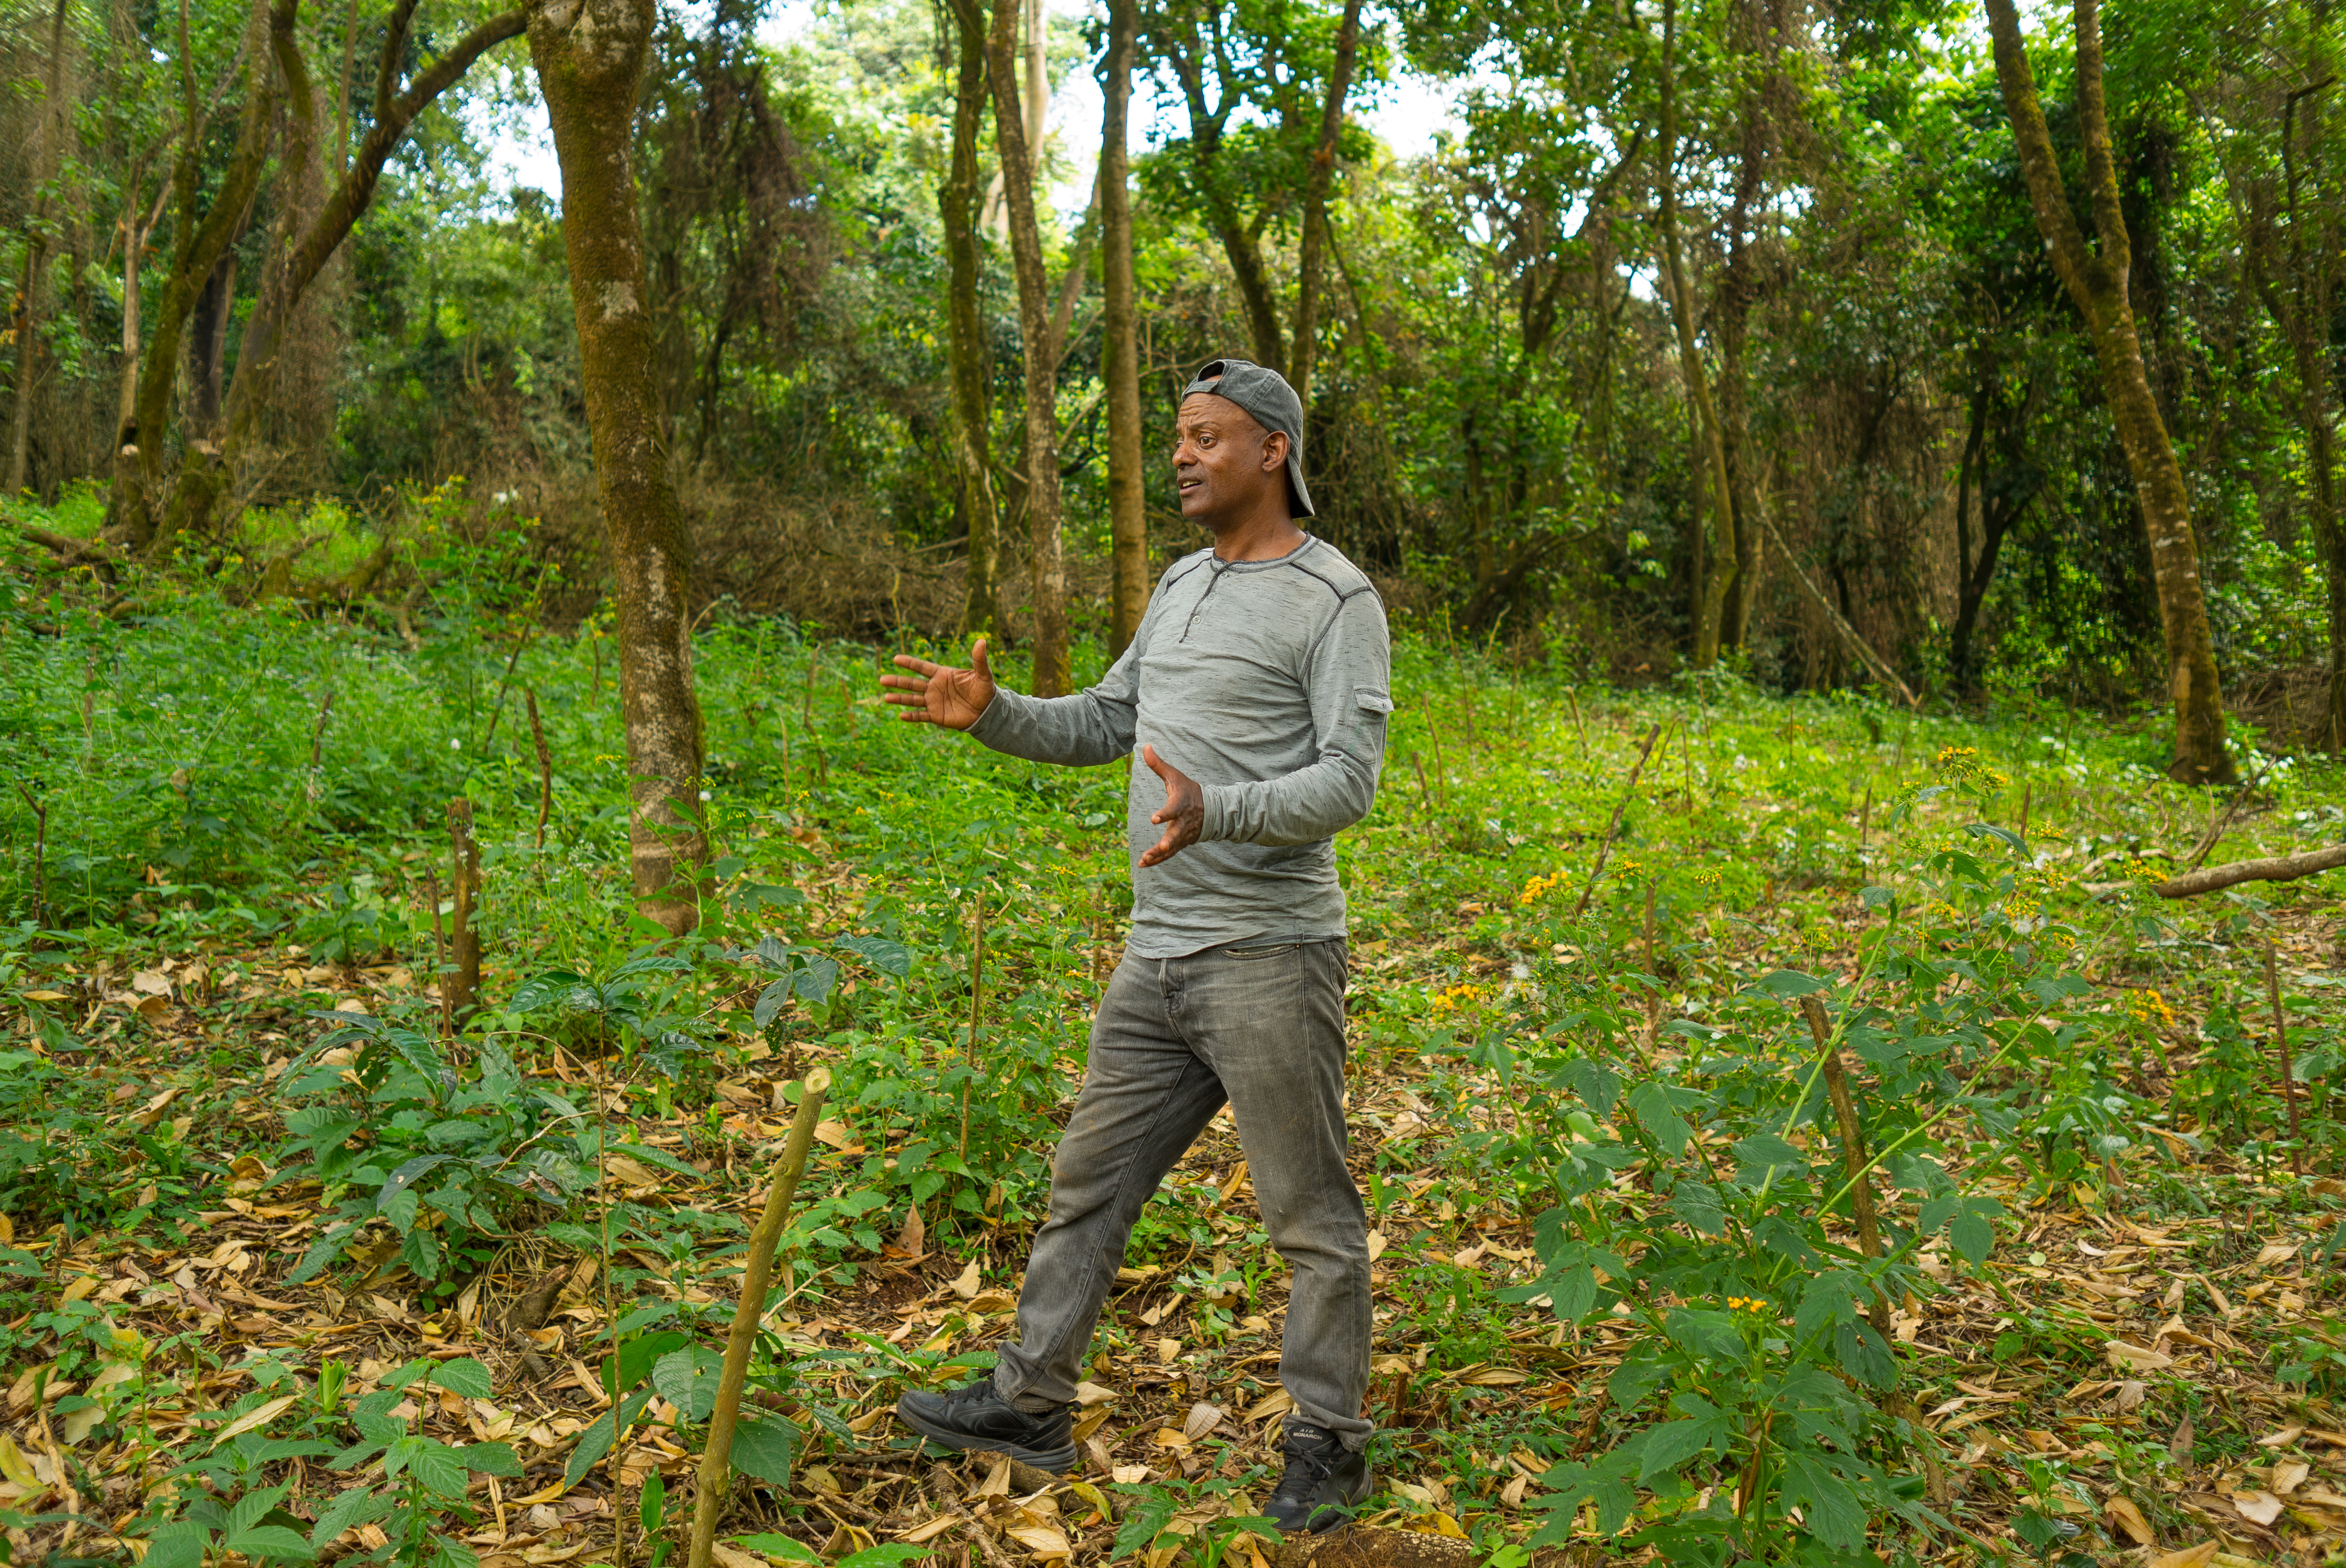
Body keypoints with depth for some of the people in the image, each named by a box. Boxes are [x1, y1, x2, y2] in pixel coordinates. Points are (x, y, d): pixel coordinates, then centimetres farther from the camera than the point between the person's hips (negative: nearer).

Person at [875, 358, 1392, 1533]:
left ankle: (1326, 1446, 21)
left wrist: (1214, 811, -33)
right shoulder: (1182, 585, 15)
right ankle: (1030, 1405, 29)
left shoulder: (1338, 601, -9)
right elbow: (1104, 724, 22)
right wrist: (991, 714, 6)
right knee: (1088, 1183, 15)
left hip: (1270, 957, -8)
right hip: (1158, 954, 8)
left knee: (1311, 1217, 5)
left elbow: (1347, 782, -17)